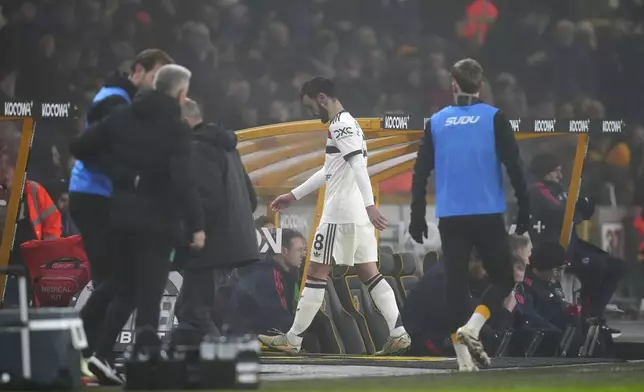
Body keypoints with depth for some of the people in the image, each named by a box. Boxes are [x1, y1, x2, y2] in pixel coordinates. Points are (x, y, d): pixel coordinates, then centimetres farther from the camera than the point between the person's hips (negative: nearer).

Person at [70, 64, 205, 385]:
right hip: (157, 218, -5)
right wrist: (196, 224, -17)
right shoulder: (176, 128, -11)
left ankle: (103, 354, 3)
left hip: (122, 214, 5)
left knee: (125, 290, 14)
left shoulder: (123, 117, 6)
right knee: (149, 292, 1)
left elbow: (81, 147, 6)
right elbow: (182, 180, -21)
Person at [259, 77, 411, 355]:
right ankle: (399, 333, -3)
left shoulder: (341, 125, -11)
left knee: (316, 272, -3)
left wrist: (369, 205, -33)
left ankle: (293, 339, 2)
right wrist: (294, 195, 35)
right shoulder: (346, 124, 20)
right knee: (369, 274, 6)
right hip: (358, 214, 9)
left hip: (340, 214, -9)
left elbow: (359, 166, -24)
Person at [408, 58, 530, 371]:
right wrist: (524, 210, 0)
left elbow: (420, 173, 7)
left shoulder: (436, 122, 7)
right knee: (503, 280, 10)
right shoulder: (494, 118, -1)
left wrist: (417, 217, 13)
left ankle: (463, 358, 1)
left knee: (455, 284, 6)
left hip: (450, 218, 2)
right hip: (488, 216, -2)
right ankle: (471, 327, -13)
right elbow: (514, 166, -6)